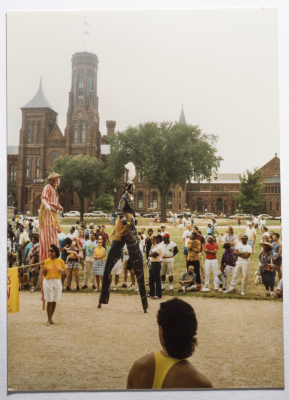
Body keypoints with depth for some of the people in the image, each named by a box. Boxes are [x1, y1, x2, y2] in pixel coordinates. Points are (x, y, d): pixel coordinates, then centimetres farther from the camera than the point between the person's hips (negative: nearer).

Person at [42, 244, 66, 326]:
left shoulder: (60, 261, 1)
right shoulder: (46, 261, 0)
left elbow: (64, 270, 12)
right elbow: (44, 274, 2)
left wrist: (62, 271, -10)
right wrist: (43, 267, -15)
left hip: (57, 282, 1)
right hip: (48, 282, -1)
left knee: (54, 301, 6)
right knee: (49, 301, -1)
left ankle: (51, 318, 21)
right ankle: (49, 319, 10)